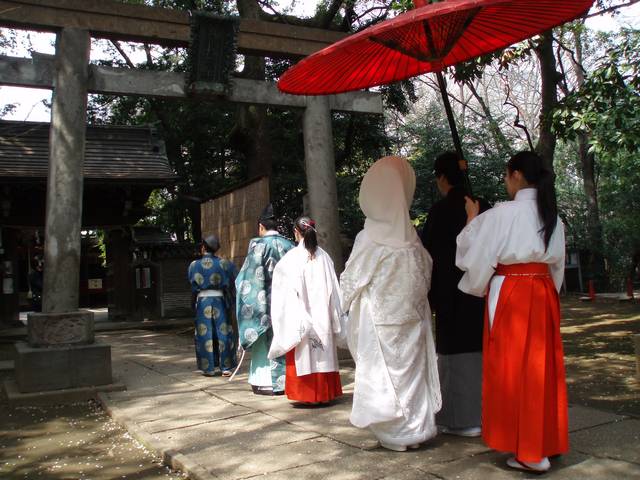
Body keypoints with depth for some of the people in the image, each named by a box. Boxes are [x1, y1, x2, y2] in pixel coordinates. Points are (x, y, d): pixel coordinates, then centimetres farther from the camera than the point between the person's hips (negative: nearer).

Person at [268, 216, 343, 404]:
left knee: (304, 354, 3)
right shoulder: (323, 256, 1)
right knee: (323, 352, 10)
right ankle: (324, 392, 15)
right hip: (322, 315, 4)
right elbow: (333, 288, 4)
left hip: (301, 315, -3)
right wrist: (334, 317, 10)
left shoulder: (292, 257, -8)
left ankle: (307, 393, 6)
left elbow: (285, 288, -5)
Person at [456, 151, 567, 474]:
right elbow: (557, 263, 15)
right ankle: (547, 441, 24)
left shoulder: (502, 214, -12)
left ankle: (530, 453, 6)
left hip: (510, 294, -7)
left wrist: (473, 217, 7)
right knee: (542, 366, 14)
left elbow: (474, 251, -6)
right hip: (543, 294, 7)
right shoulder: (552, 216, 9)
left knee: (513, 366, 1)